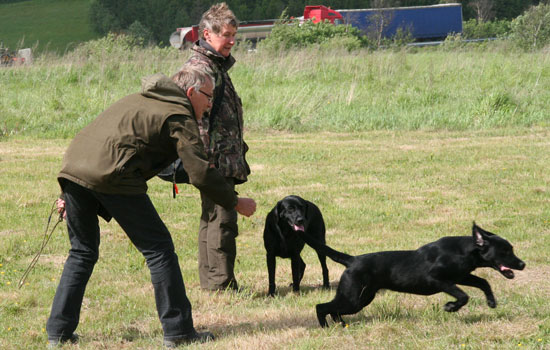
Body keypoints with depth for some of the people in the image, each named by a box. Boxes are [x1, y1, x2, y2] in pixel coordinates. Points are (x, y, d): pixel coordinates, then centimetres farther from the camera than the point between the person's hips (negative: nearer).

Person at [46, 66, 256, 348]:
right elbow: (200, 173, -3)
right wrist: (236, 203, 9)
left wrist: (71, 194, 33)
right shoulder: (179, 116, 6)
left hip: (73, 167, 8)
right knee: (158, 248, 3)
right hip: (112, 176, -8)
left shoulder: (139, 100, 32)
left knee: (82, 253, 20)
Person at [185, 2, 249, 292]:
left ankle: (210, 283, 20)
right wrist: (206, 158, -25)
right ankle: (222, 285, -7)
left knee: (212, 219, 14)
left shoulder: (217, 66, 19)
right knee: (222, 220, -9)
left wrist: (238, 156, 27)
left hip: (223, 161, 11)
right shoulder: (201, 67, -13)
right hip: (216, 160, -11)